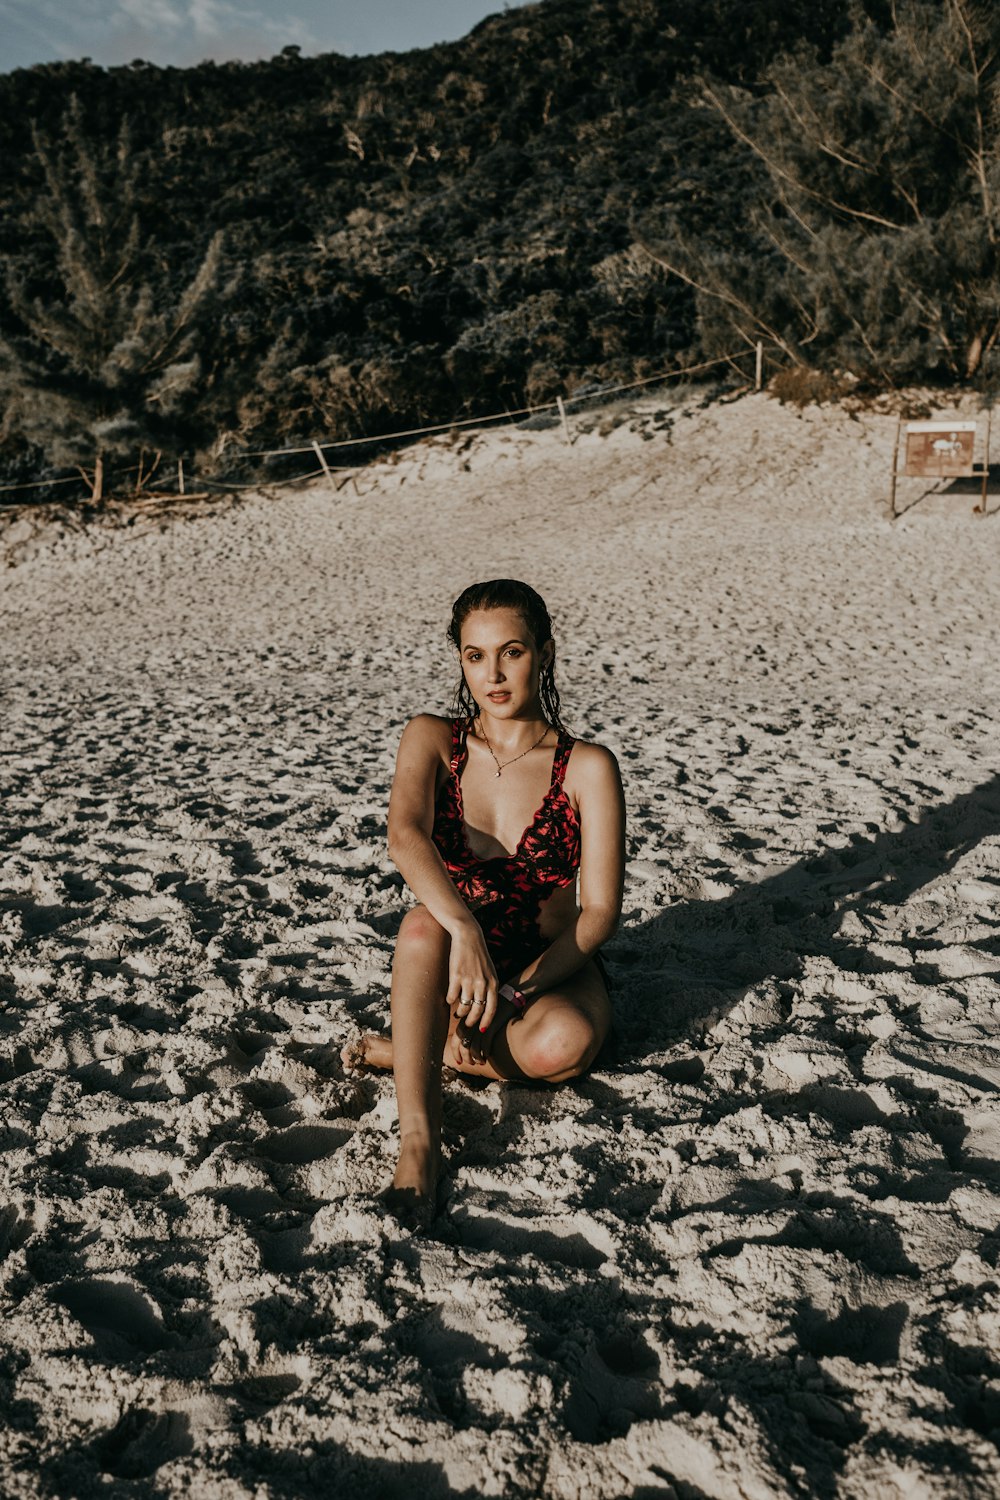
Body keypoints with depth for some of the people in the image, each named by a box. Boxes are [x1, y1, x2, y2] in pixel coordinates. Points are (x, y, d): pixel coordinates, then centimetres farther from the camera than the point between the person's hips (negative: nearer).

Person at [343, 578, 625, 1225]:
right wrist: (465, 931, -43)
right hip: (458, 958, 1)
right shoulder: (433, 740, -5)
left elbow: (600, 911, -12)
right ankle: (419, 1137, -33)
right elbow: (405, 836, -26)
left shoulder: (587, 767, -9)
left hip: (553, 969, 0)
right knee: (426, 923, -35)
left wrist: (515, 989, -25)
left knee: (564, 1045, -35)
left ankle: (412, 1048, -12)